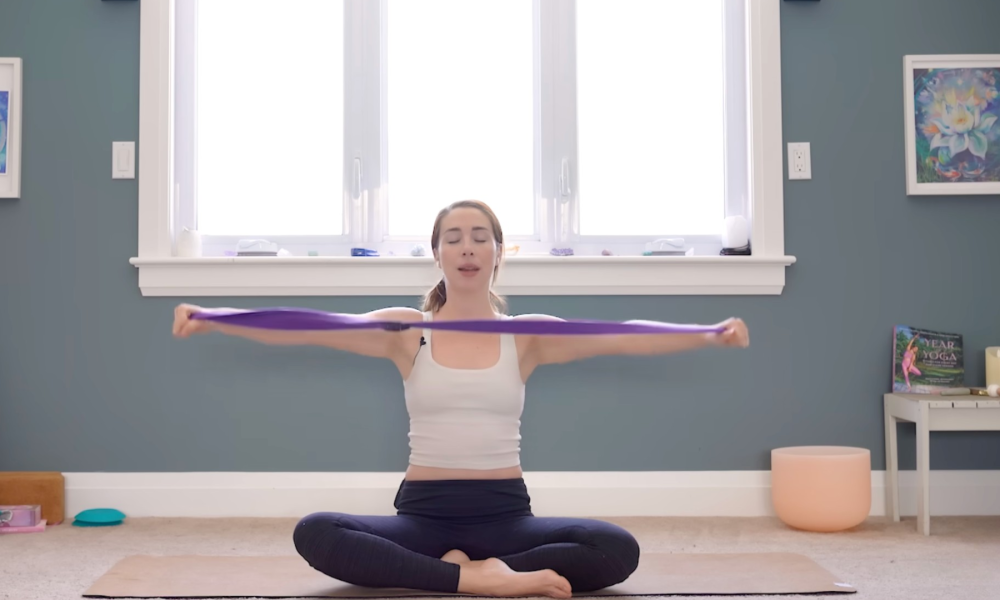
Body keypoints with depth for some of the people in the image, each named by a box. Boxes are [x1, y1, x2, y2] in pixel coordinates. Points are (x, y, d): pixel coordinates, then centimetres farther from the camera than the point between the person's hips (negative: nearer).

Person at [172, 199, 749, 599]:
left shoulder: (528, 335, 3)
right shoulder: (405, 331, 2)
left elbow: (620, 337, -13)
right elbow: (309, 328, -12)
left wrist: (708, 336, -30)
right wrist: (211, 321, -26)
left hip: (504, 513, 0)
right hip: (424, 512, 0)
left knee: (618, 550, -25)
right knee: (315, 533, -28)